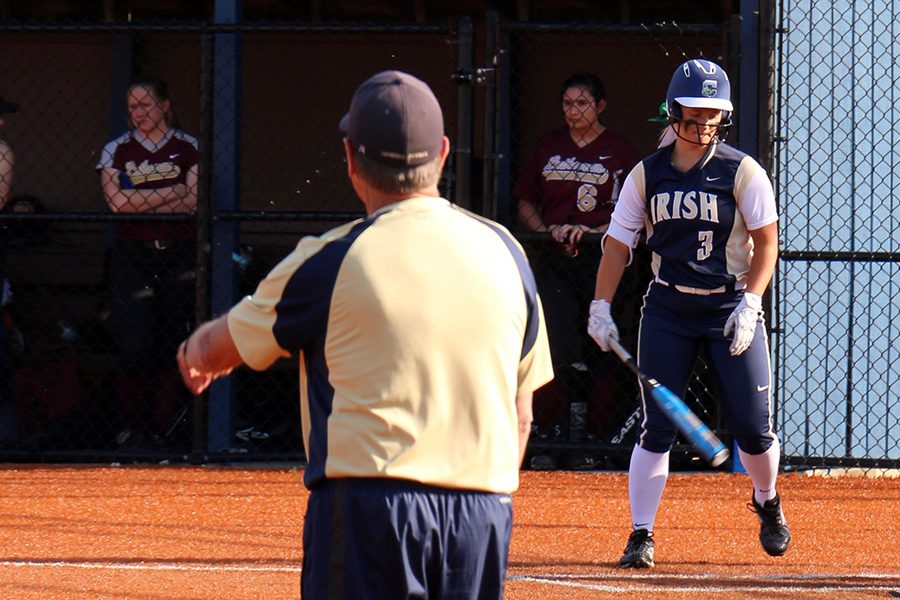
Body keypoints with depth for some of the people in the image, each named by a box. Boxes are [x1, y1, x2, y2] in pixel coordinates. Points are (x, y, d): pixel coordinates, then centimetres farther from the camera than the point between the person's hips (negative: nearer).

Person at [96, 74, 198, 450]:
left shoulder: (189, 149, 8)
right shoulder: (116, 150, 9)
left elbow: (193, 201, -5)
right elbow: (117, 201, -6)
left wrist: (141, 202, -7)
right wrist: (173, 192, -6)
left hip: (179, 255, 0)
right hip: (133, 257, 0)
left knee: (174, 346, -2)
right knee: (136, 346, -9)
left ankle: (159, 430, 6)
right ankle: (133, 428, 3)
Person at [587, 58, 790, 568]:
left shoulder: (742, 172, -6)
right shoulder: (646, 175, 1)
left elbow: (766, 241, -3)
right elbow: (619, 243, 6)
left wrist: (749, 304, -14)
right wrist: (601, 306, -2)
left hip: (731, 308, -1)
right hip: (667, 310, 1)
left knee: (753, 428, 0)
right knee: (657, 427, -5)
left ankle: (767, 501, 30)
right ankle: (642, 535, 0)